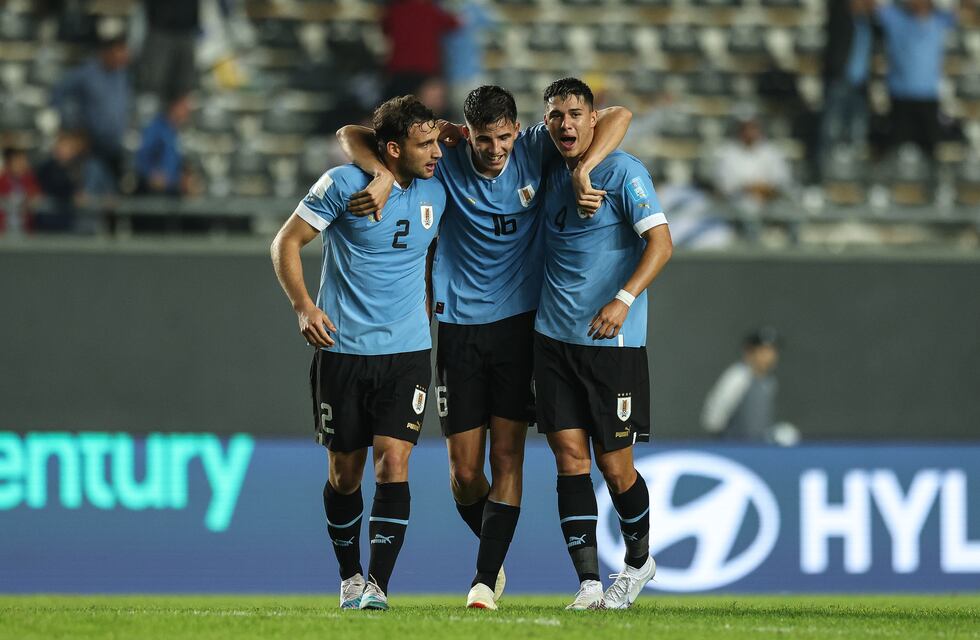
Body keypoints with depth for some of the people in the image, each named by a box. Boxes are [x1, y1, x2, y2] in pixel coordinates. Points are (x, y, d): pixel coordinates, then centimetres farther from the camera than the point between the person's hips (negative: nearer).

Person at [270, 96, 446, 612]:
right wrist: (303, 306, -14)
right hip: (342, 350, -2)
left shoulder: (436, 189, 4)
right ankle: (349, 577, 25)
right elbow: (286, 242, -3)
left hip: (407, 351, 2)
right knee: (344, 472, 6)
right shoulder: (343, 184, -9)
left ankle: (378, 584, -12)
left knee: (393, 462, -12)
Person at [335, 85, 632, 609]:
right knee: (464, 469, 2)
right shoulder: (445, 160, -7)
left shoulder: (535, 150, -6)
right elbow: (351, 136, -4)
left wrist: (582, 171, -21)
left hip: (520, 324, 0)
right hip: (459, 326, 0)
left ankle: (486, 578, -4)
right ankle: (494, 558, 26)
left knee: (506, 455, -6)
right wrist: (383, 174, -24)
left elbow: (618, 117, -7)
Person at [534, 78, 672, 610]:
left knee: (614, 466, 0)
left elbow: (660, 244, -15)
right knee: (570, 457, -3)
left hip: (612, 342, -5)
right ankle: (588, 582, -2)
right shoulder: (549, 172, 10)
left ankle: (639, 560, 25)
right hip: (553, 336, 5)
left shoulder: (623, 171, -8)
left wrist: (624, 299, -28)